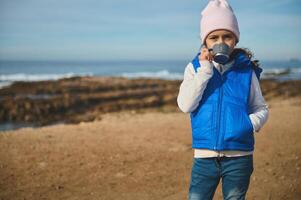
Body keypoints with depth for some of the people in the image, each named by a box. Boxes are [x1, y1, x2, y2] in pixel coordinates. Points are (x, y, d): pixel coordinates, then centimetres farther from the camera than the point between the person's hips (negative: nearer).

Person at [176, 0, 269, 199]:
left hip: (239, 157, 0)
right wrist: (205, 70, -17)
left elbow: (262, 108, 7)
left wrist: (252, 123, -15)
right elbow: (185, 105, -12)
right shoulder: (196, 68, 0)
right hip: (205, 156, 0)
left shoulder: (246, 71, 0)